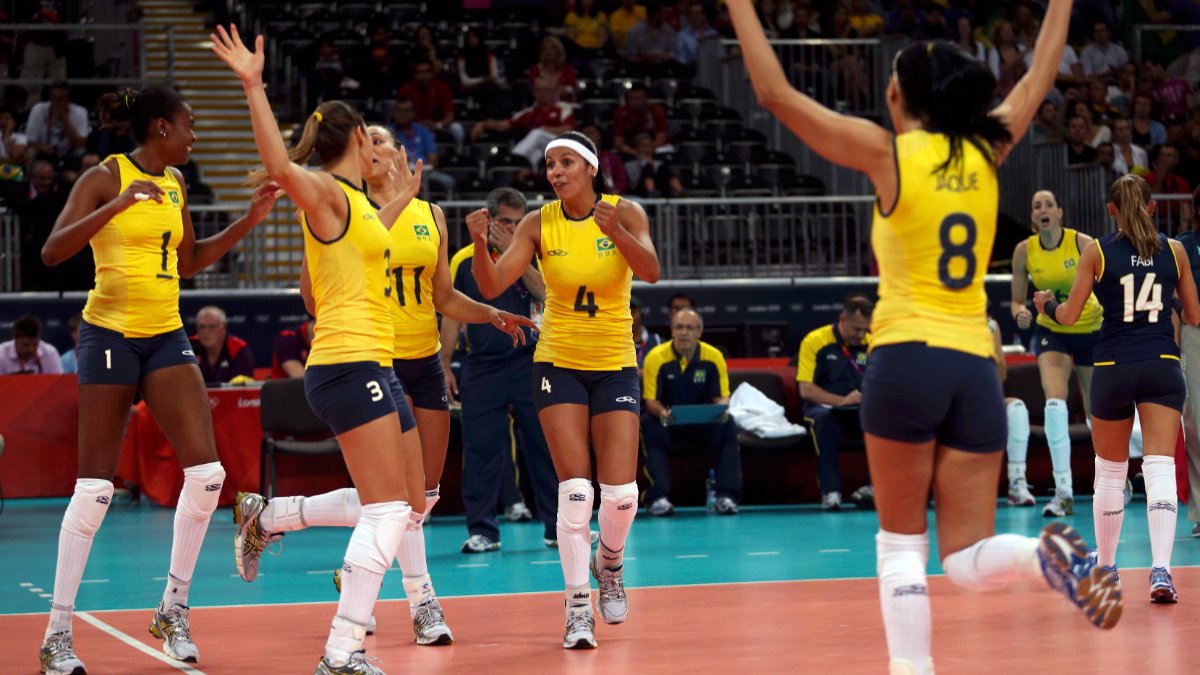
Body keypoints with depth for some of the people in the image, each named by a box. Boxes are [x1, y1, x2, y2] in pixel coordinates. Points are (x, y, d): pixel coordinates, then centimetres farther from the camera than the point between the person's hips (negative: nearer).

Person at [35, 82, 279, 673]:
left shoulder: (175, 185, 12)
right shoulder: (106, 177, -9)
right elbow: (52, 252, -18)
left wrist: (248, 222, 14)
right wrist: (119, 204, -28)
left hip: (166, 337, 6)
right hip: (111, 335, -6)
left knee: (206, 472, -5)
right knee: (95, 487, -5)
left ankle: (173, 610, 10)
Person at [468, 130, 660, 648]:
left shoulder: (625, 213, -6)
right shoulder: (538, 224, -4)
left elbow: (651, 272, -23)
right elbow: (492, 286, -11)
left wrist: (615, 232, -40)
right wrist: (480, 243, -30)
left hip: (615, 366, 0)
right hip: (559, 365, 0)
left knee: (621, 492, -6)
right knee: (575, 488, -9)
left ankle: (609, 564, 26)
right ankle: (579, 606, -1)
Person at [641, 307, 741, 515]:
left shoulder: (713, 357, -9)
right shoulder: (656, 357, -15)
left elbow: (722, 396, -4)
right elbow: (650, 400, -14)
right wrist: (661, 412, -38)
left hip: (703, 421, 2)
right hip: (667, 419, -2)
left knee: (729, 426, -25)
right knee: (650, 427, -34)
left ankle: (726, 495, -26)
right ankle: (658, 497, -37)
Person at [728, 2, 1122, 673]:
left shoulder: (887, 152, -2)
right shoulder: (988, 149, 9)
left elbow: (775, 92, -1)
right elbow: (1040, 77, 25)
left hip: (906, 360, -3)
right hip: (976, 369, 4)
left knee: (901, 543, 7)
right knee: (966, 560, 4)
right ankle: (1049, 551, -26)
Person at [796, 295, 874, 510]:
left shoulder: (871, 343, 5)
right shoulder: (814, 341, -5)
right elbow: (806, 389, -10)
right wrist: (841, 401, -23)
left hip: (862, 411, 3)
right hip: (824, 406, -3)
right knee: (824, 418, -39)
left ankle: (874, 485, -27)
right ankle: (830, 492, -40)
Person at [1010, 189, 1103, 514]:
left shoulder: (1083, 243, -15)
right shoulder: (1024, 250, -8)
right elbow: (1017, 300, 1)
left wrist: (1107, 308, -35)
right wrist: (1020, 313, -21)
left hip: (1090, 331, -1)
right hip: (1051, 332, 1)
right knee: (1055, 404, -22)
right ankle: (1063, 493, -20)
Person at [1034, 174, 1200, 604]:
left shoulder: (1097, 252, -1)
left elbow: (1068, 315, 0)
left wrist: (1047, 304, 22)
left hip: (1113, 368, 0)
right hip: (1163, 366, 1)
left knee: (1110, 472, 14)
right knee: (1160, 468, -7)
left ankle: (1105, 566, 28)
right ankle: (1160, 571, -22)